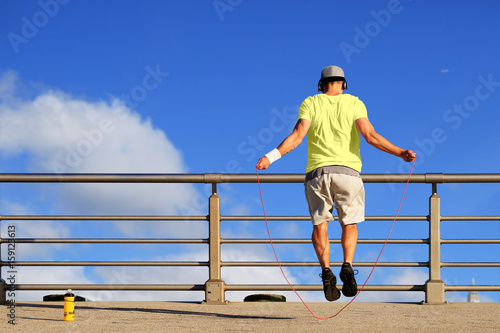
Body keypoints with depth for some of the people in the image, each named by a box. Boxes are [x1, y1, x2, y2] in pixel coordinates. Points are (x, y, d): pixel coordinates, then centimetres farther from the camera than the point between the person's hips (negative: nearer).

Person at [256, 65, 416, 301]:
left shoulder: (310, 103, 8)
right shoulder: (354, 103, 8)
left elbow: (297, 135, -6)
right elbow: (370, 136, -5)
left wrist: (271, 156, -8)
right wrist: (400, 153, -2)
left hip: (317, 171, 0)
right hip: (348, 170, 0)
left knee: (319, 224, 5)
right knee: (349, 224, 11)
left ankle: (326, 271, -16)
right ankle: (347, 266, -13)